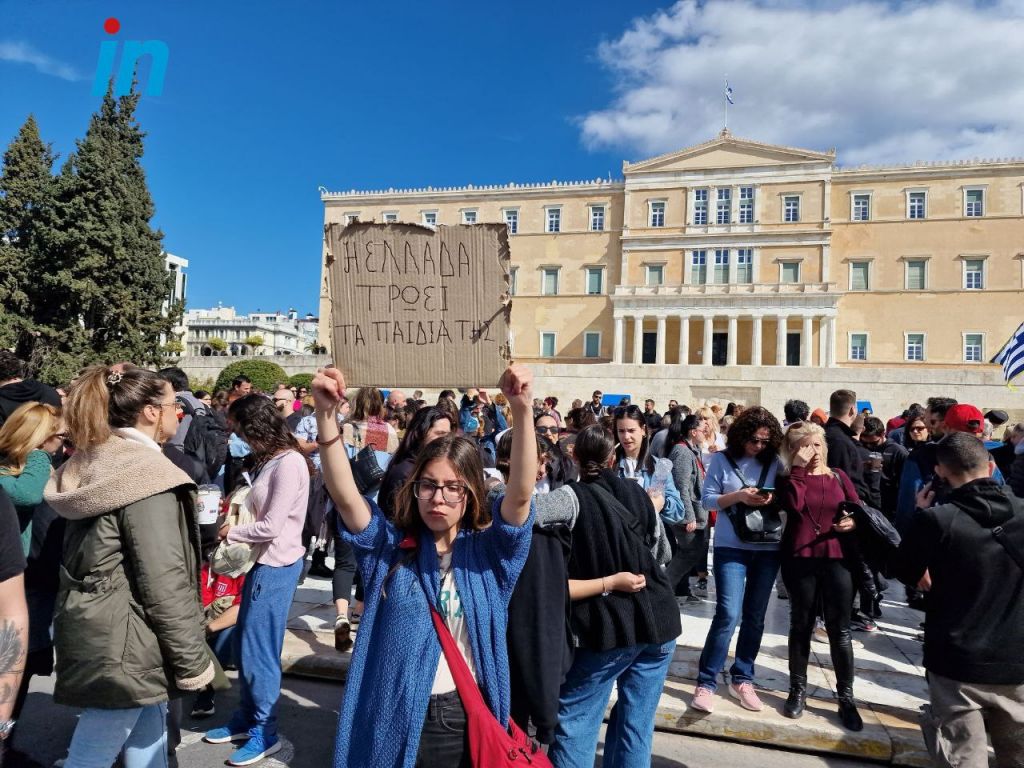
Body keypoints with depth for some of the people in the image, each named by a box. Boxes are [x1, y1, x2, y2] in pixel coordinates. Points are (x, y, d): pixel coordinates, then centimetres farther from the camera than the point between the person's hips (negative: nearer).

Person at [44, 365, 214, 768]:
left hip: (92, 627, 9)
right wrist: (193, 659, -15)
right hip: (122, 642, -9)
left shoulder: (90, 465, 8)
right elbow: (164, 581, -23)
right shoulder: (146, 476, -21)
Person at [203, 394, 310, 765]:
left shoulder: (289, 463, -20)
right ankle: (245, 719, 33)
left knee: (259, 648, 2)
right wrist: (233, 527, -2)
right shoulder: (271, 459, 10)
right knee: (245, 643, 17)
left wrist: (231, 533, -7)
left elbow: (271, 527, -21)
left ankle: (265, 732, 18)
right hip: (262, 560, 9)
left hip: (276, 565, -9)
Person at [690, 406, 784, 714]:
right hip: (731, 546, -3)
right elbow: (707, 499, -5)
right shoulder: (722, 459, -2)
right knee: (728, 613, -10)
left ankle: (742, 679, 27)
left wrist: (773, 499, -15)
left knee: (755, 616, 12)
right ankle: (705, 683, 2)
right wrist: (739, 496, -19)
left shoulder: (775, 462, 4)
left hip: (768, 548, 4)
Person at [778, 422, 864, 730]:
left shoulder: (838, 476, 8)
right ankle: (798, 689, 24)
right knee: (801, 625, 10)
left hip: (836, 558, 1)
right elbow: (794, 505, -17)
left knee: (839, 629, 4)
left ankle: (846, 697, 17)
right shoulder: (790, 478, 2)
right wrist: (799, 467, -14)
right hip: (799, 558, -1)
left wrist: (854, 522, -13)